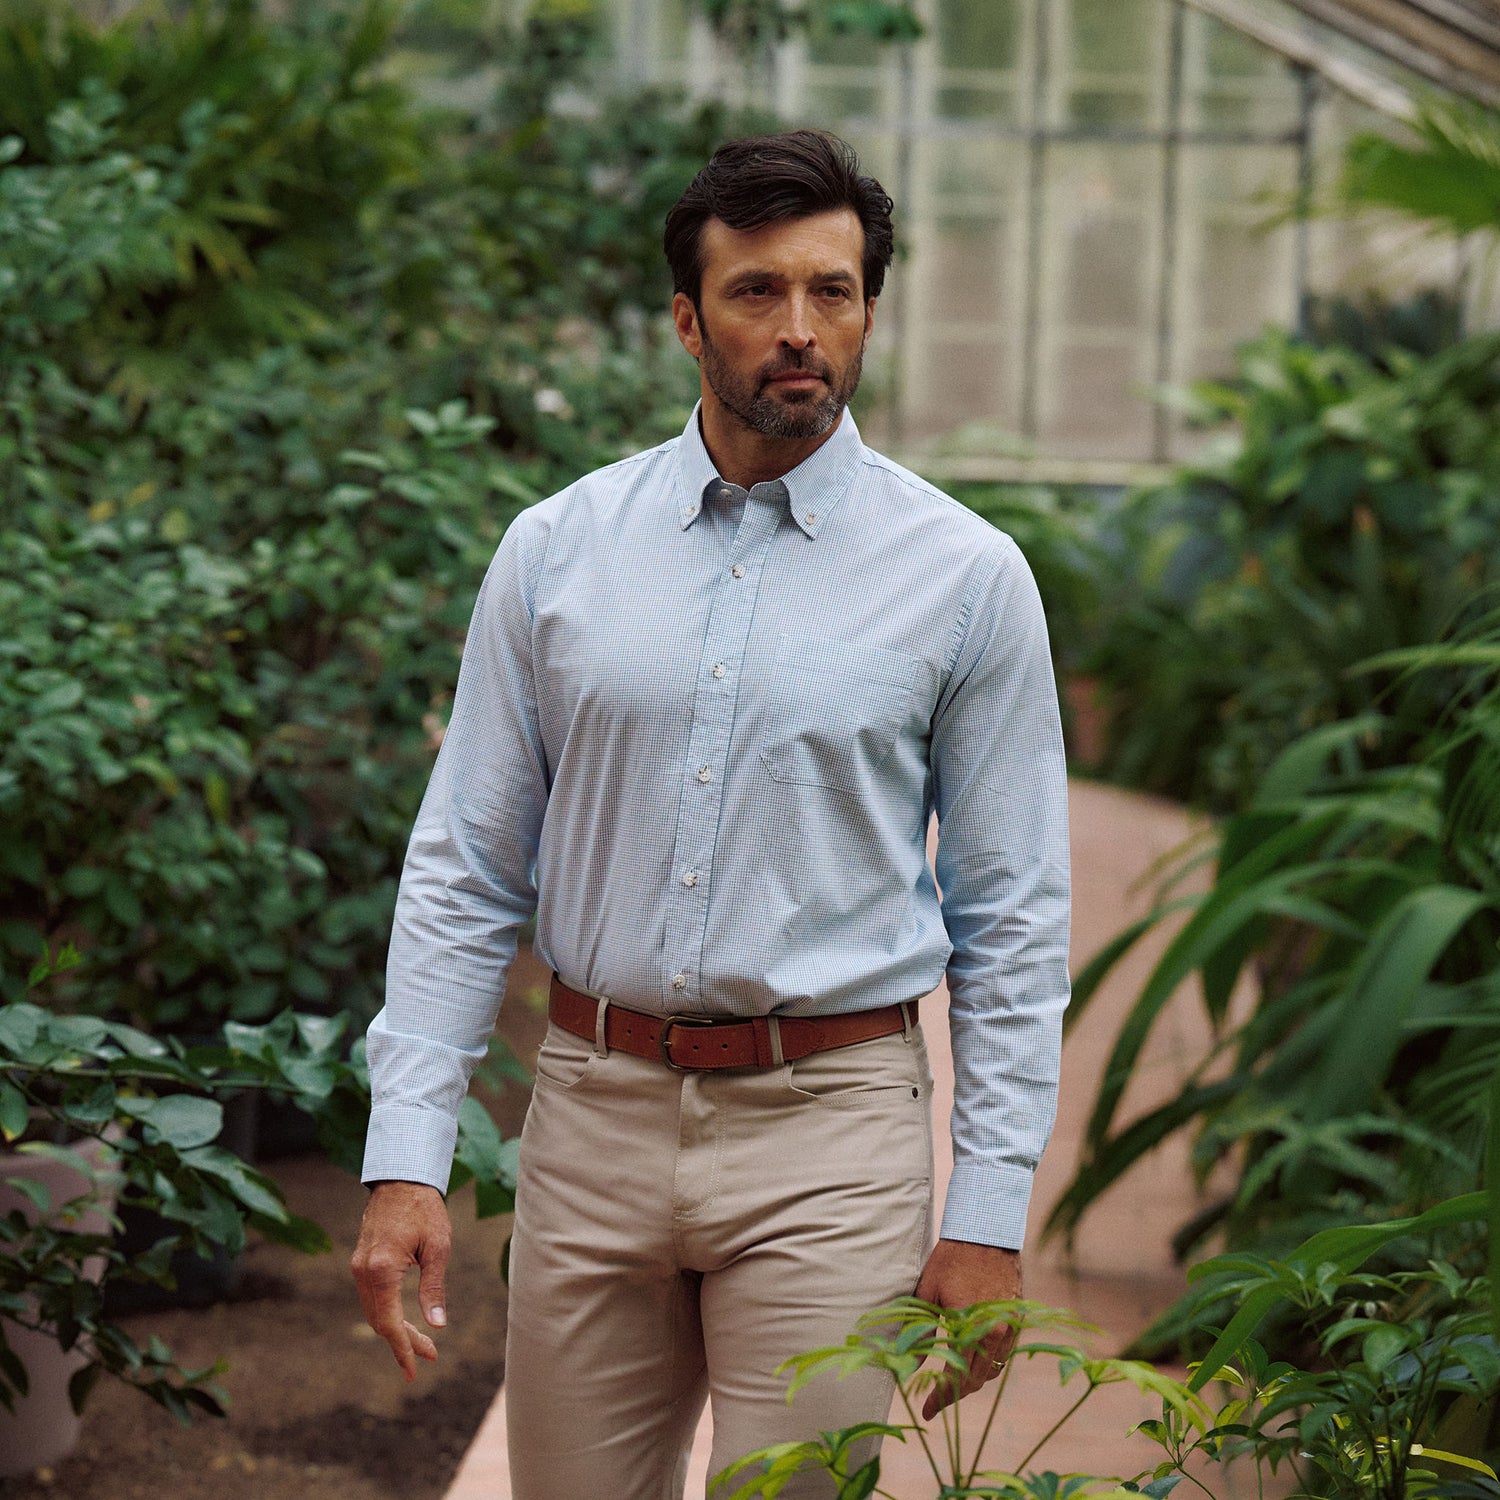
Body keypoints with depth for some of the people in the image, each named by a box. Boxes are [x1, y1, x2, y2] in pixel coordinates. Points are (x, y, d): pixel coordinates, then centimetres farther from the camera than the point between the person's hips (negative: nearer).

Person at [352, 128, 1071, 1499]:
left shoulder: (964, 575, -1)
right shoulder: (556, 549, 4)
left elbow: (1014, 921, 1)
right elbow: (463, 873, 5)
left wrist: (990, 1216, -5)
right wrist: (405, 1160, -3)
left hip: (827, 1133, -2)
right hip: (593, 1118, 2)